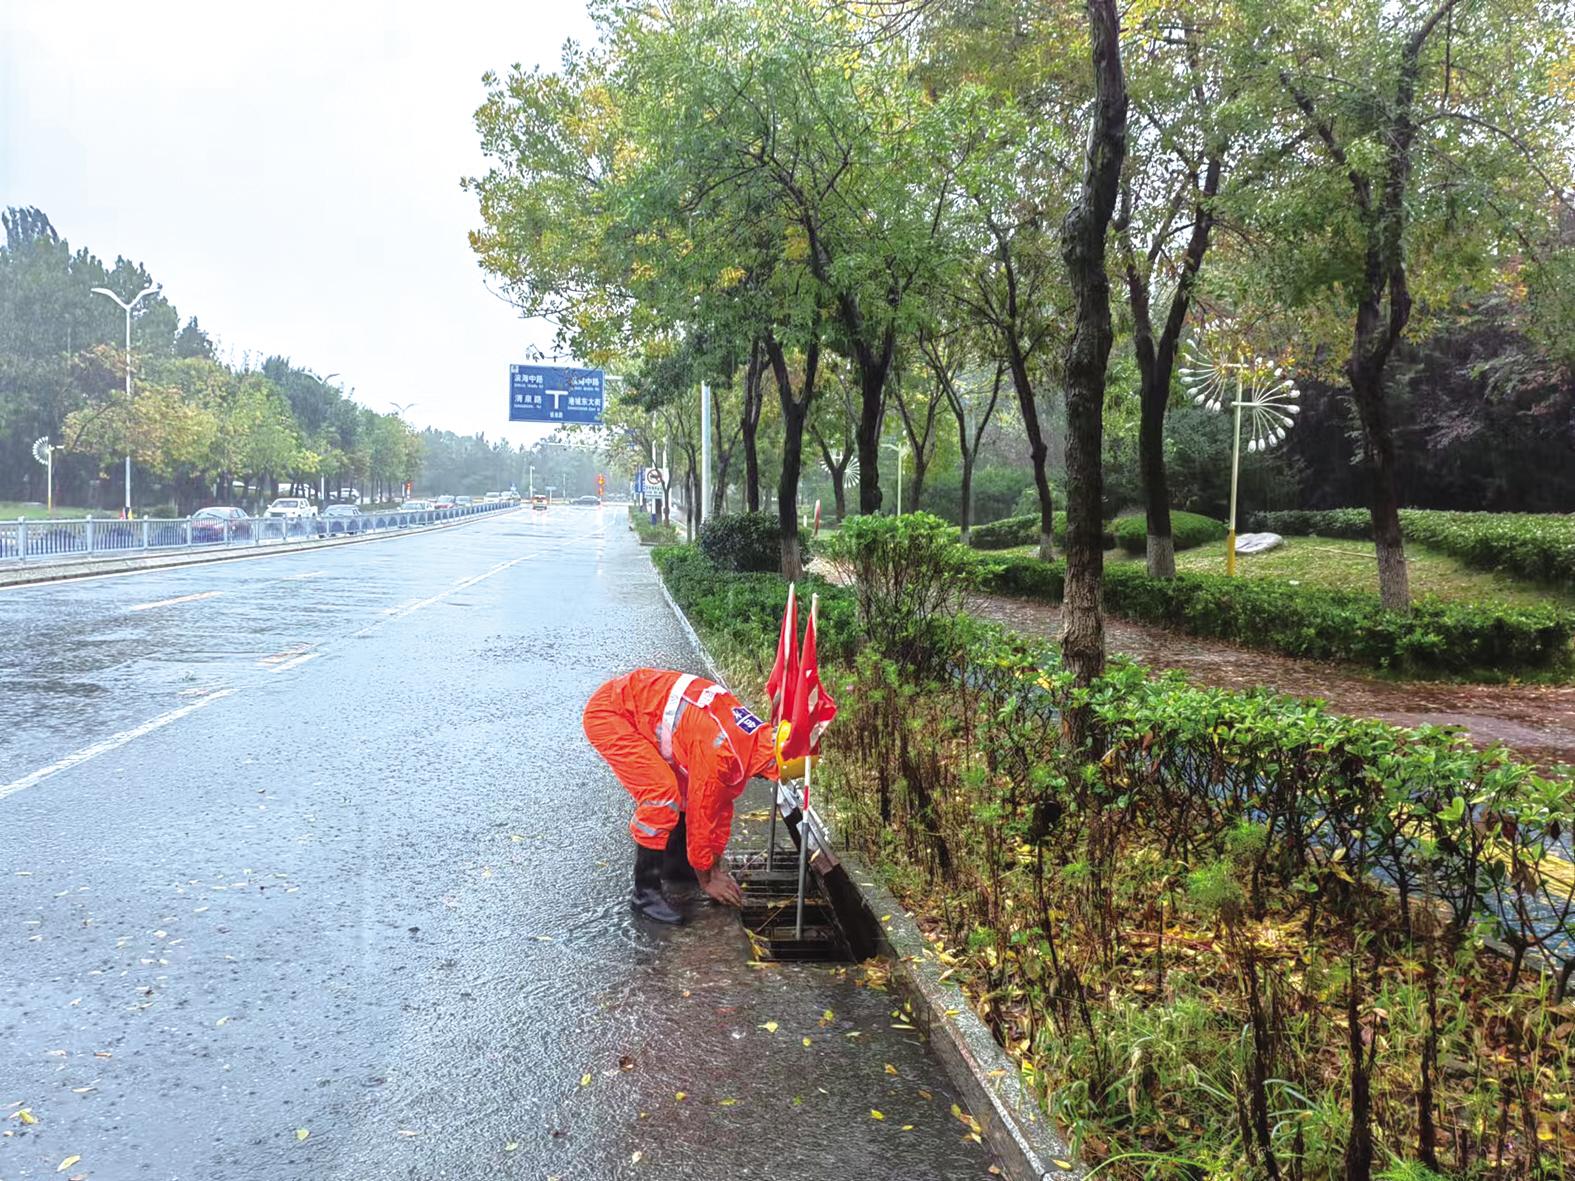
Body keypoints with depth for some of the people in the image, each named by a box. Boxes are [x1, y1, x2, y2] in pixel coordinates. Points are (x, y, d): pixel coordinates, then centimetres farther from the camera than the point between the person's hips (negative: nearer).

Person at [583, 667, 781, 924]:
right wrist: (707, 879, -3)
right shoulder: (720, 749, -29)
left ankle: (676, 864, 27)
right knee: (662, 795, -19)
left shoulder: (748, 736, -1)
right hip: (609, 714, -9)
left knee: (689, 788, 10)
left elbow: (722, 803, 11)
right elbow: (701, 815, -18)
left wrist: (715, 864, 15)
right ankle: (645, 892, -8)